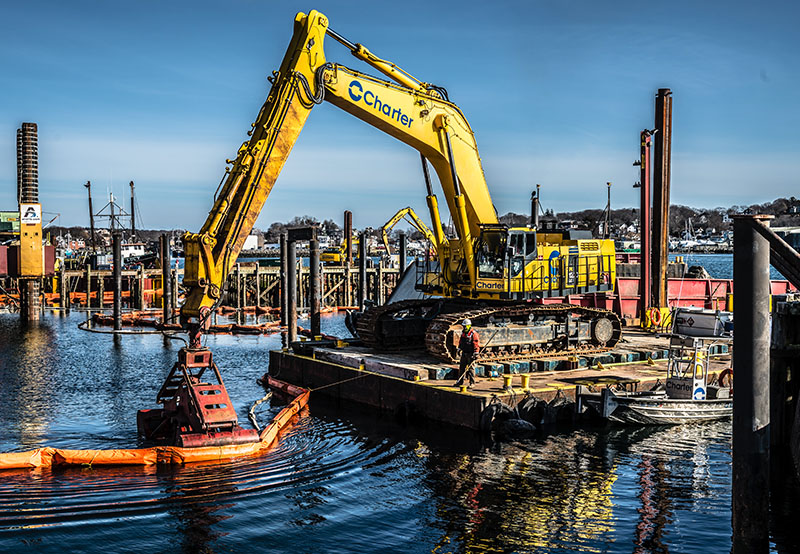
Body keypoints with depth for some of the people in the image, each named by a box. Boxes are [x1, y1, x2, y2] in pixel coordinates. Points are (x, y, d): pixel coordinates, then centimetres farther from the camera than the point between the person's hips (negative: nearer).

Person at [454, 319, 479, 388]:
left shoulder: (473, 334, -14)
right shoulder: (463, 333, 10)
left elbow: (476, 344, -17)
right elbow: (460, 341, 23)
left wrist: (476, 353, -21)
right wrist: (459, 348, 23)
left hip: (470, 354, -7)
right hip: (464, 353, 7)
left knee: (470, 368, -5)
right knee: (461, 367, 9)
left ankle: (472, 383, 1)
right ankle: (460, 381, 17)